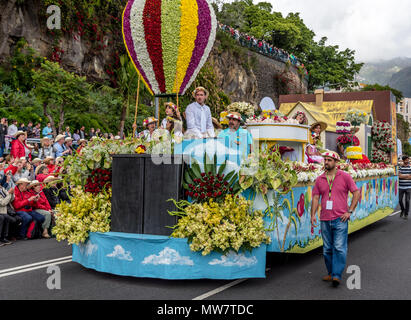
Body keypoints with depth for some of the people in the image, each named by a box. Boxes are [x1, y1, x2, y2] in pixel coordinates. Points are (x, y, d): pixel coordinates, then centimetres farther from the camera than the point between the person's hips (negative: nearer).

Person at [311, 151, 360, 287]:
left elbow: (356, 193, 1)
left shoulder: (345, 176, 0)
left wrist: (350, 211, -5)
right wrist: (313, 214, 0)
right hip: (325, 220, 4)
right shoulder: (320, 179, 9)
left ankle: (337, 275, -9)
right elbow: (315, 198, 11)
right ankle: (331, 273, 23)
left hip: (340, 219, -4)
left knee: (339, 248, -9)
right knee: (327, 249, 10)